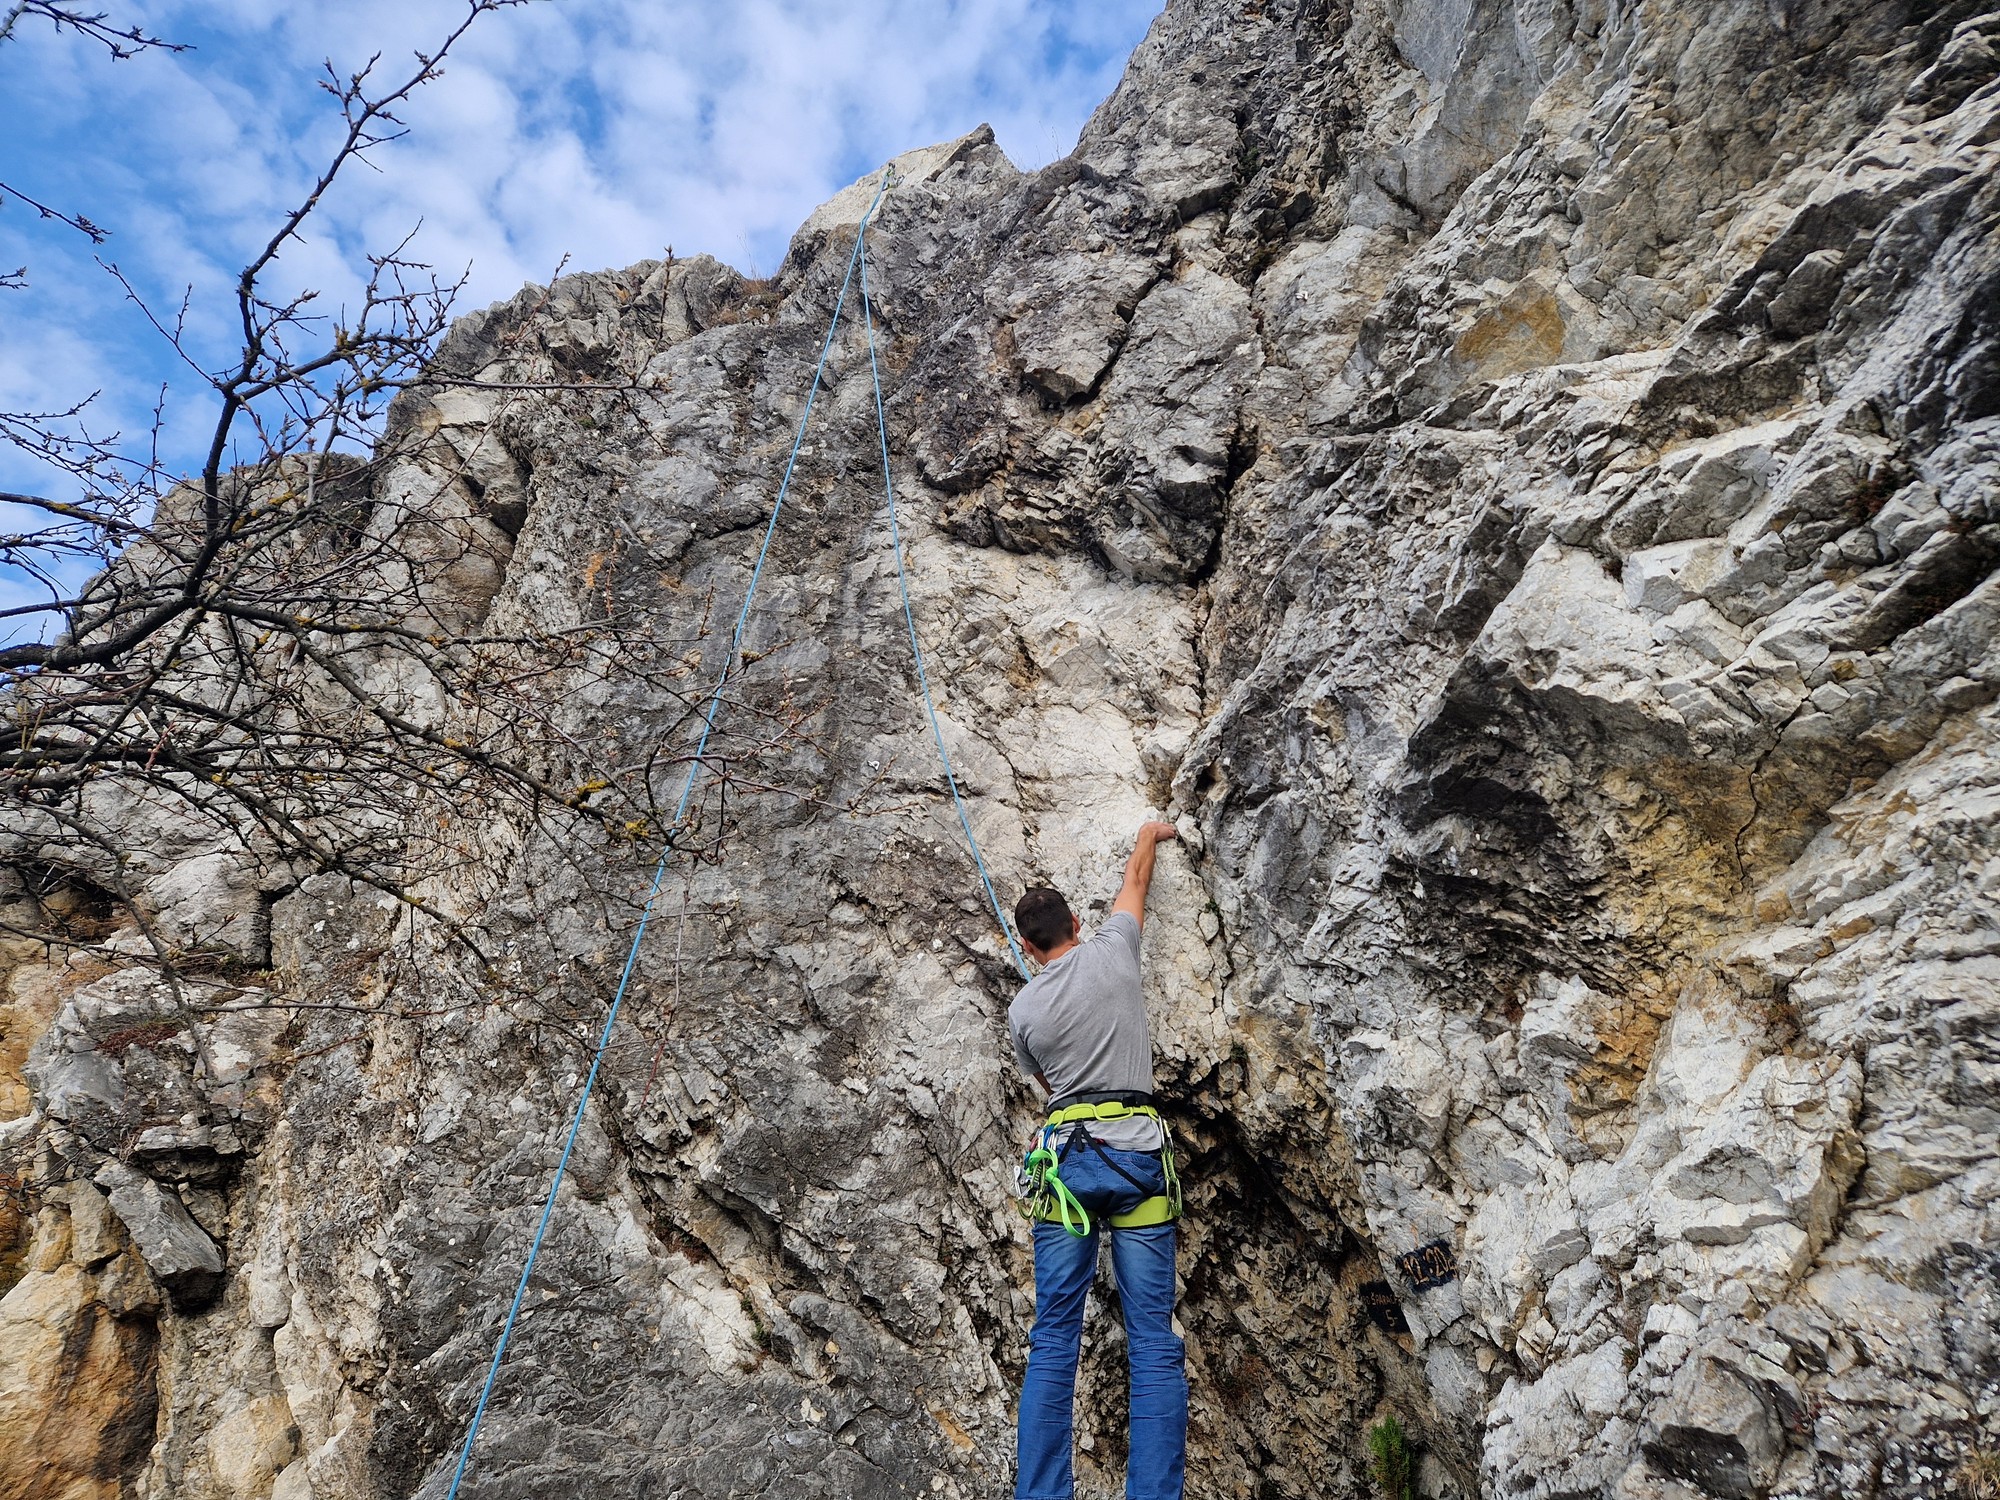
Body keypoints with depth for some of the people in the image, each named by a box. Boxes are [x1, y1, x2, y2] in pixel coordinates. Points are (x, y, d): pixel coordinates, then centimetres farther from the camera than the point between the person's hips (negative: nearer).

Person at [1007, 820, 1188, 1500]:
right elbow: (1134, 881, 21)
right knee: (1153, 1340, 2)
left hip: (1067, 1157, 1)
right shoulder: (1111, 952, 2)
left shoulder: (1022, 1010, 4)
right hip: (1137, 1157, 0)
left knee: (1054, 1337, 7)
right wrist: (1147, 836, 40)